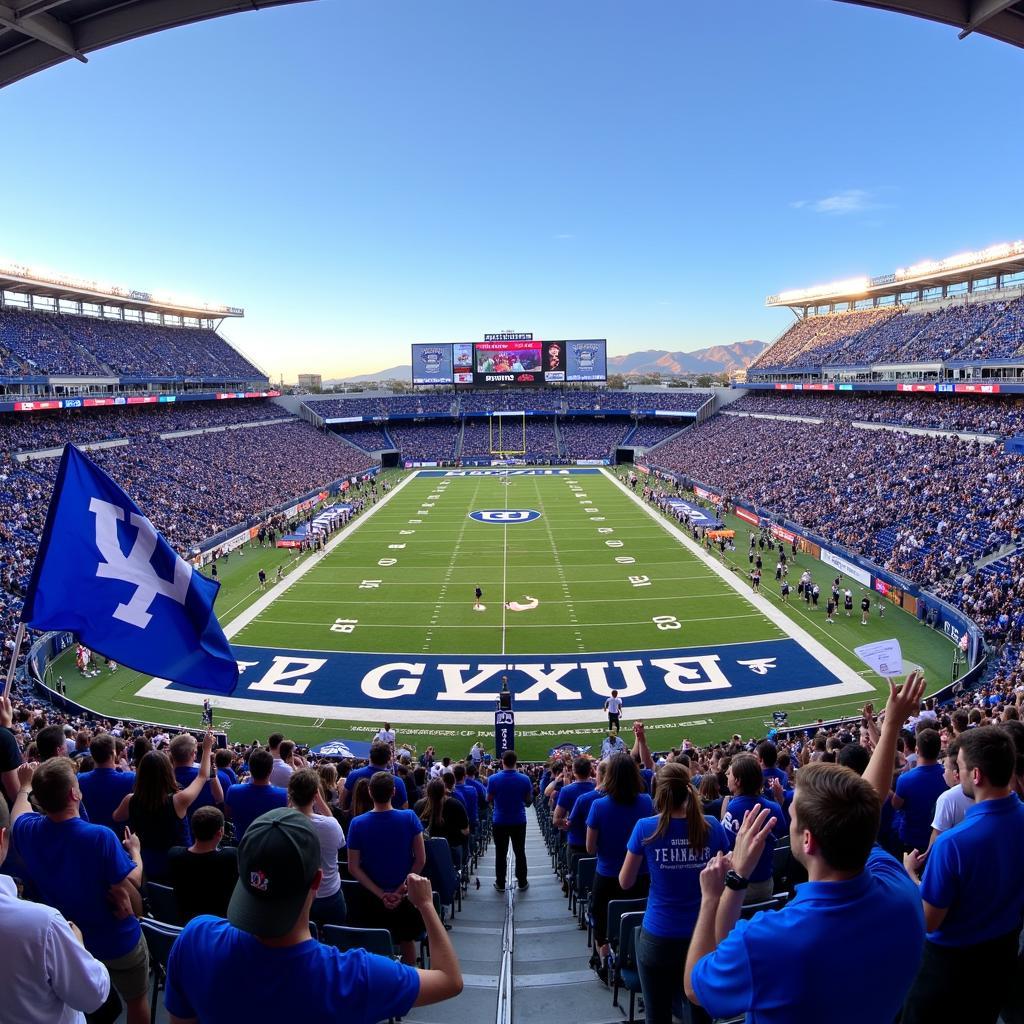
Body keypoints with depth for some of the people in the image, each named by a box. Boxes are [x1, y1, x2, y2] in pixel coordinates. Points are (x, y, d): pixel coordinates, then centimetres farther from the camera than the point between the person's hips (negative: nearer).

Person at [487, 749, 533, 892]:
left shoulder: (493, 779, -14)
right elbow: (529, 800, -2)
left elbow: (489, 800, -4)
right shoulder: (525, 779, -11)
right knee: (520, 852, 14)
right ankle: (522, 882, 21)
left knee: (501, 853, 11)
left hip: (500, 821, -1)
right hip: (519, 821, 1)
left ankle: (500, 883, 18)